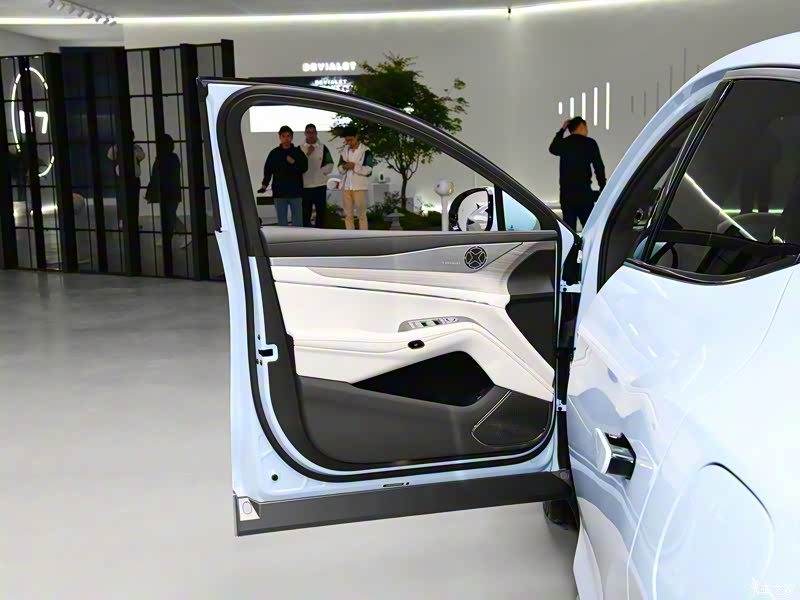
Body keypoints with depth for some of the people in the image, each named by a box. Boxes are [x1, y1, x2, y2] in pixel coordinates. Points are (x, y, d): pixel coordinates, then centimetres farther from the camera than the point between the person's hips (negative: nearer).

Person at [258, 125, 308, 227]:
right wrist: (264, 185, -7)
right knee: (282, 222, 4)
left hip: (296, 192, 0)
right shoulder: (274, 153, 7)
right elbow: (267, 171, 6)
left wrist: (294, 163, -17)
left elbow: (304, 168, 0)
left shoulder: (298, 152, 5)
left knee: (298, 222, 1)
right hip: (279, 192, 1)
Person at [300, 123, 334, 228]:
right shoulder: (300, 148, 6)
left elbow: (330, 164, 6)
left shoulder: (323, 148, 8)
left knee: (321, 212, 3)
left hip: (320, 185, 1)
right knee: (305, 213, 0)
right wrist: (307, 154, -12)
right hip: (305, 186, 0)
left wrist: (321, 171, -9)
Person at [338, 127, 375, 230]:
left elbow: (368, 170, -10)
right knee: (348, 215, 7)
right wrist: (344, 167, -10)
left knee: (361, 214, -2)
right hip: (346, 186, 5)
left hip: (359, 187, -5)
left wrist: (354, 166, -19)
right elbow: (340, 169, 12)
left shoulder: (366, 151, -4)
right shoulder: (345, 151, 11)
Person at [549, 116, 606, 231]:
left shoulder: (563, 143, 8)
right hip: (584, 192, -4)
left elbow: (553, 148, 32)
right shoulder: (589, 143, -3)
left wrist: (562, 130, 33)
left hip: (566, 193, 4)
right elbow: (599, 167, -5)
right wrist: (603, 188, 2)